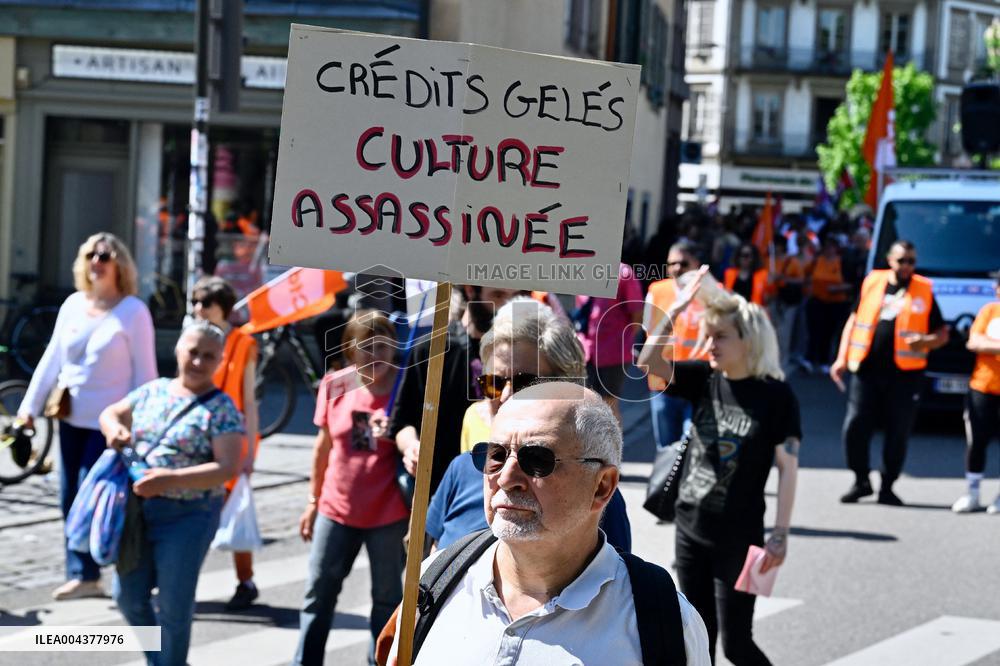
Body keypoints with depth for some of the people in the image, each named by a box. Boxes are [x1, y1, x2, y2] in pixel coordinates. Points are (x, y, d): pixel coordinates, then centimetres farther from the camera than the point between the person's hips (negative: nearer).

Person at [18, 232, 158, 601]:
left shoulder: (133, 311, -7)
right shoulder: (73, 304, 8)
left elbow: (145, 371, -7)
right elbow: (52, 358, 14)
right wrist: (30, 404, 11)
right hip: (72, 418, 6)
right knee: (70, 500, 7)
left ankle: (85, 574, 3)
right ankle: (82, 574, 15)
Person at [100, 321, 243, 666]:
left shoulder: (221, 409, -10)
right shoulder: (153, 391, 7)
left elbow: (227, 468, -19)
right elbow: (109, 414, 20)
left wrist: (171, 479, -29)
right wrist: (113, 429, -5)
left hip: (188, 517, -6)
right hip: (138, 509, 6)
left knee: (173, 606, 2)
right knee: (129, 596, 14)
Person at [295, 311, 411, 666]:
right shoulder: (335, 385, -1)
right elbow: (324, 445, 9)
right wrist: (313, 501, 12)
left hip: (389, 514, -3)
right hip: (337, 510, 3)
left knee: (387, 597, 10)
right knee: (318, 592, 9)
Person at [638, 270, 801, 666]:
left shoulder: (775, 395, -10)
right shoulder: (704, 380, 2)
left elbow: (788, 467, -10)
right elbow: (649, 362, -10)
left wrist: (780, 535, -14)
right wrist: (675, 310, -18)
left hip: (739, 536, -5)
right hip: (691, 528, 5)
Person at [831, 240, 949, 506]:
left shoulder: (924, 291, 4)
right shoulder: (872, 283, 8)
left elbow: (942, 334, 8)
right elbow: (853, 321, 14)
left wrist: (925, 341, -14)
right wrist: (842, 358, 6)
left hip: (904, 374, -1)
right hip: (866, 371, 1)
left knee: (898, 434, 4)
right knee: (854, 427, -4)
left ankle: (887, 487, 18)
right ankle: (861, 481, 15)